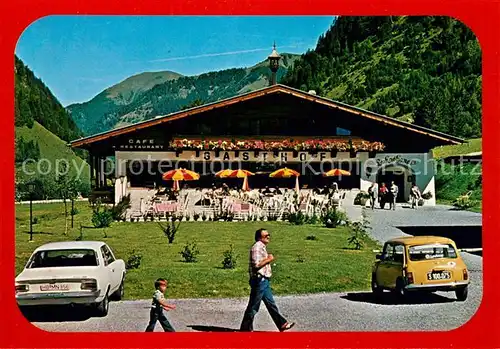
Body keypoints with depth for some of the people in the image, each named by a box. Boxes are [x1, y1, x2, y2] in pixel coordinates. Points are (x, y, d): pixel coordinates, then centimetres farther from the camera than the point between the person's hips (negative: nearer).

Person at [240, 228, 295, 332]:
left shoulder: (262, 247, 16)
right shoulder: (257, 247, -16)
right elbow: (256, 265, -25)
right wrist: (268, 259, -16)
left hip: (264, 280, 10)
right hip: (259, 280, -10)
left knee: (271, 304, 14)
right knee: (253, 307, -1)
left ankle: (282, 324, 20)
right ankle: (245, 328, 9)